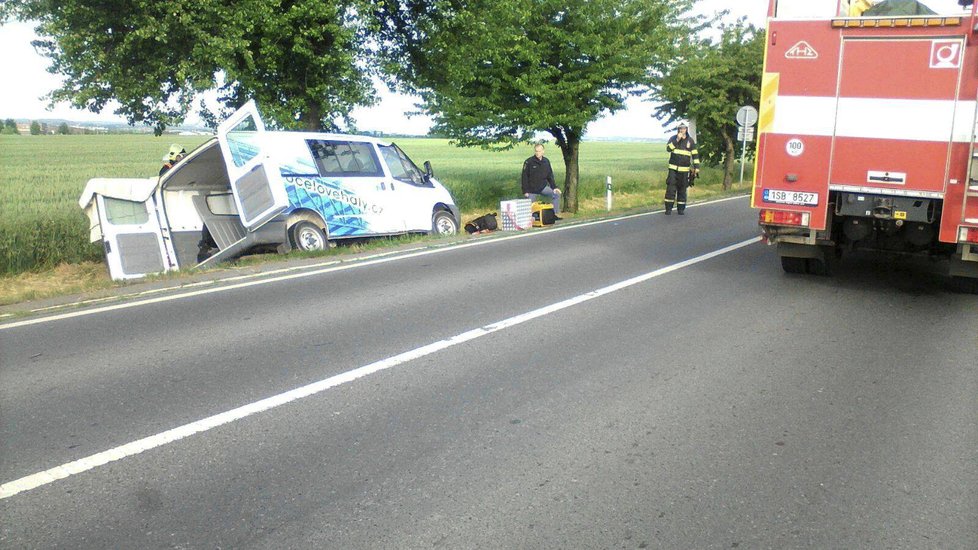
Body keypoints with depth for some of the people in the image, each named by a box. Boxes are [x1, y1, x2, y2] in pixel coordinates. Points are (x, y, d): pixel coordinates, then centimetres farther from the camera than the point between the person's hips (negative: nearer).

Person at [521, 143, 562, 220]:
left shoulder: (546, 161, 3)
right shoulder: (528, 162, -12)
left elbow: (550, 176, 11)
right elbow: (524, 177, -10)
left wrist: (554, 187, 1)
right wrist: (525, 191, -15)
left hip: (543, 187, 4)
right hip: (531, 189, -4)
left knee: (556, 194, -11)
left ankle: (555, 214, -6)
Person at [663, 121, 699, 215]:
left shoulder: (690, 141, 6)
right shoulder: (673, 138, 3)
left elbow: (695, 154, 10)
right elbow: (668, 148, -14)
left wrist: (697, 167, 3)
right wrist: (677, 140, -20)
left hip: (685, 169, 1)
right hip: (673, 168, -1)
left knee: (682, 189, 5)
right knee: (671, 187, -9)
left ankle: (681, 208, 12)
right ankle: (668, 208, -5)